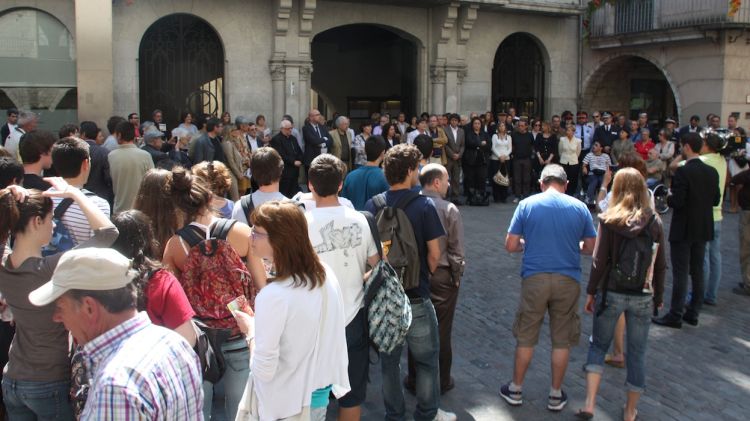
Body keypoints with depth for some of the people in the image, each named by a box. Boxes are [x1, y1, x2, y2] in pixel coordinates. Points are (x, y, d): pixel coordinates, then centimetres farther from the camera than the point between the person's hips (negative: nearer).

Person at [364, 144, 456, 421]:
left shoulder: (372, 206, -6)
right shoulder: (424, 205, -15)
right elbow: (434, 255, -11)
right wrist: (424, 276, 8)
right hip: (415, 295, -3)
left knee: (389, 359, 17)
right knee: (427, 358, 16)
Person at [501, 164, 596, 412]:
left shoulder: (527, 205, -2)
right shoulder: (579, 208, 1)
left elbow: (510, 246, -3)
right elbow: (591, 248, 6)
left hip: (534, 278, -1)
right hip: (568, 280, 1)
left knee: (526, 338, 12)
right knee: (562, 340, 12)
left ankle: (515, 390, 25)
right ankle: (556, 396, 23)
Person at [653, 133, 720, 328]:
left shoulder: (683, 172, -19)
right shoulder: (712, 172, 3)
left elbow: (677, 202, -23)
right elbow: (715, 200, 8)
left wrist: (669, 196, -3)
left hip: (683, 230, -7)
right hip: (703, 229, 7)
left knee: (680, 273, -2)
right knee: (697, 272, 13)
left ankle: (675, 316, 4)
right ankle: (693, 313, 21)